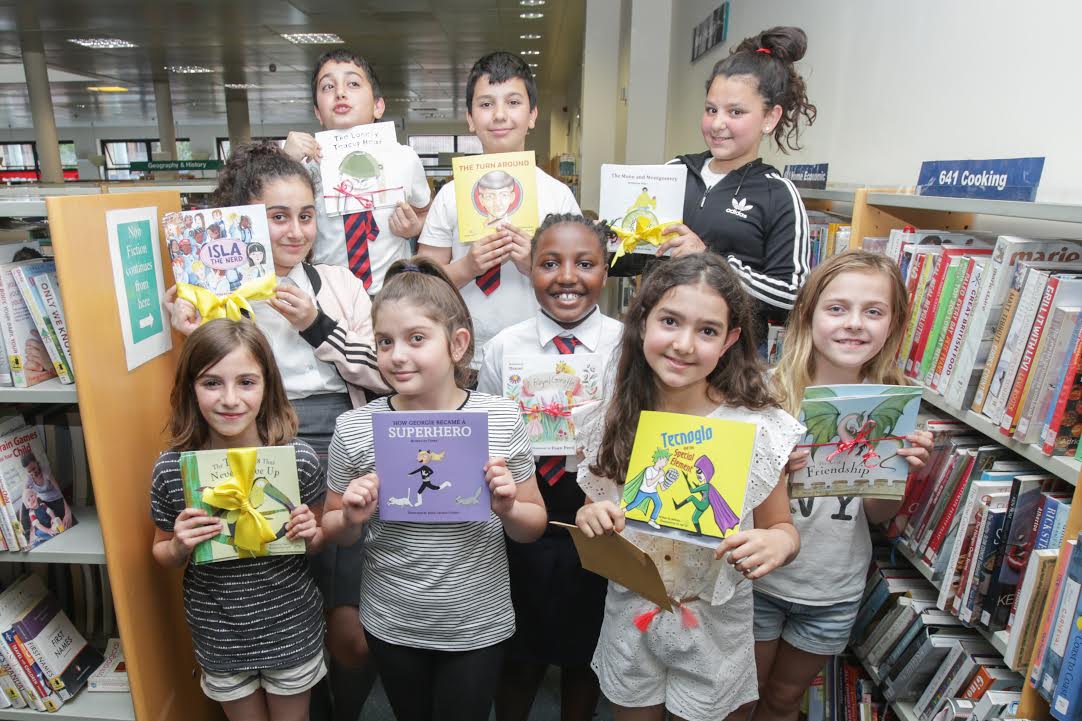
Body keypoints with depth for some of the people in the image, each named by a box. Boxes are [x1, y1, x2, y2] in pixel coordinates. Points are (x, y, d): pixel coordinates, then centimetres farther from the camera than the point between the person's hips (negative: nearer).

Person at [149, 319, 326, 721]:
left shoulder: (299, 458, -17)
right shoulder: (171, 468, -15)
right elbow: (163, 556, 2)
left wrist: (310, 534, -21)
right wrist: (180, 547, -19)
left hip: (291, 631, -1)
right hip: (220, 639, 1)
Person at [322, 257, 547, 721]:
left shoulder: (502, 419, -13)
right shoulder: (354, 428, -12)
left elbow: (533, 528, -2)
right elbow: (334, 531, 2)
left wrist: (508, 508, -22)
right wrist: (352, 519, -19)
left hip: (478, 627, -1)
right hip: (392, 628, 1)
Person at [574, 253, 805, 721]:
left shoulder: (757, 429, -18)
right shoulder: (613, 426, -11)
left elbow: (781, 527, -6)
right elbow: (595, 505, 2)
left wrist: (777, 542, -27)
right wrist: (589, 517, -20)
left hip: (713, 628, -2)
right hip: (628, 617, 2)